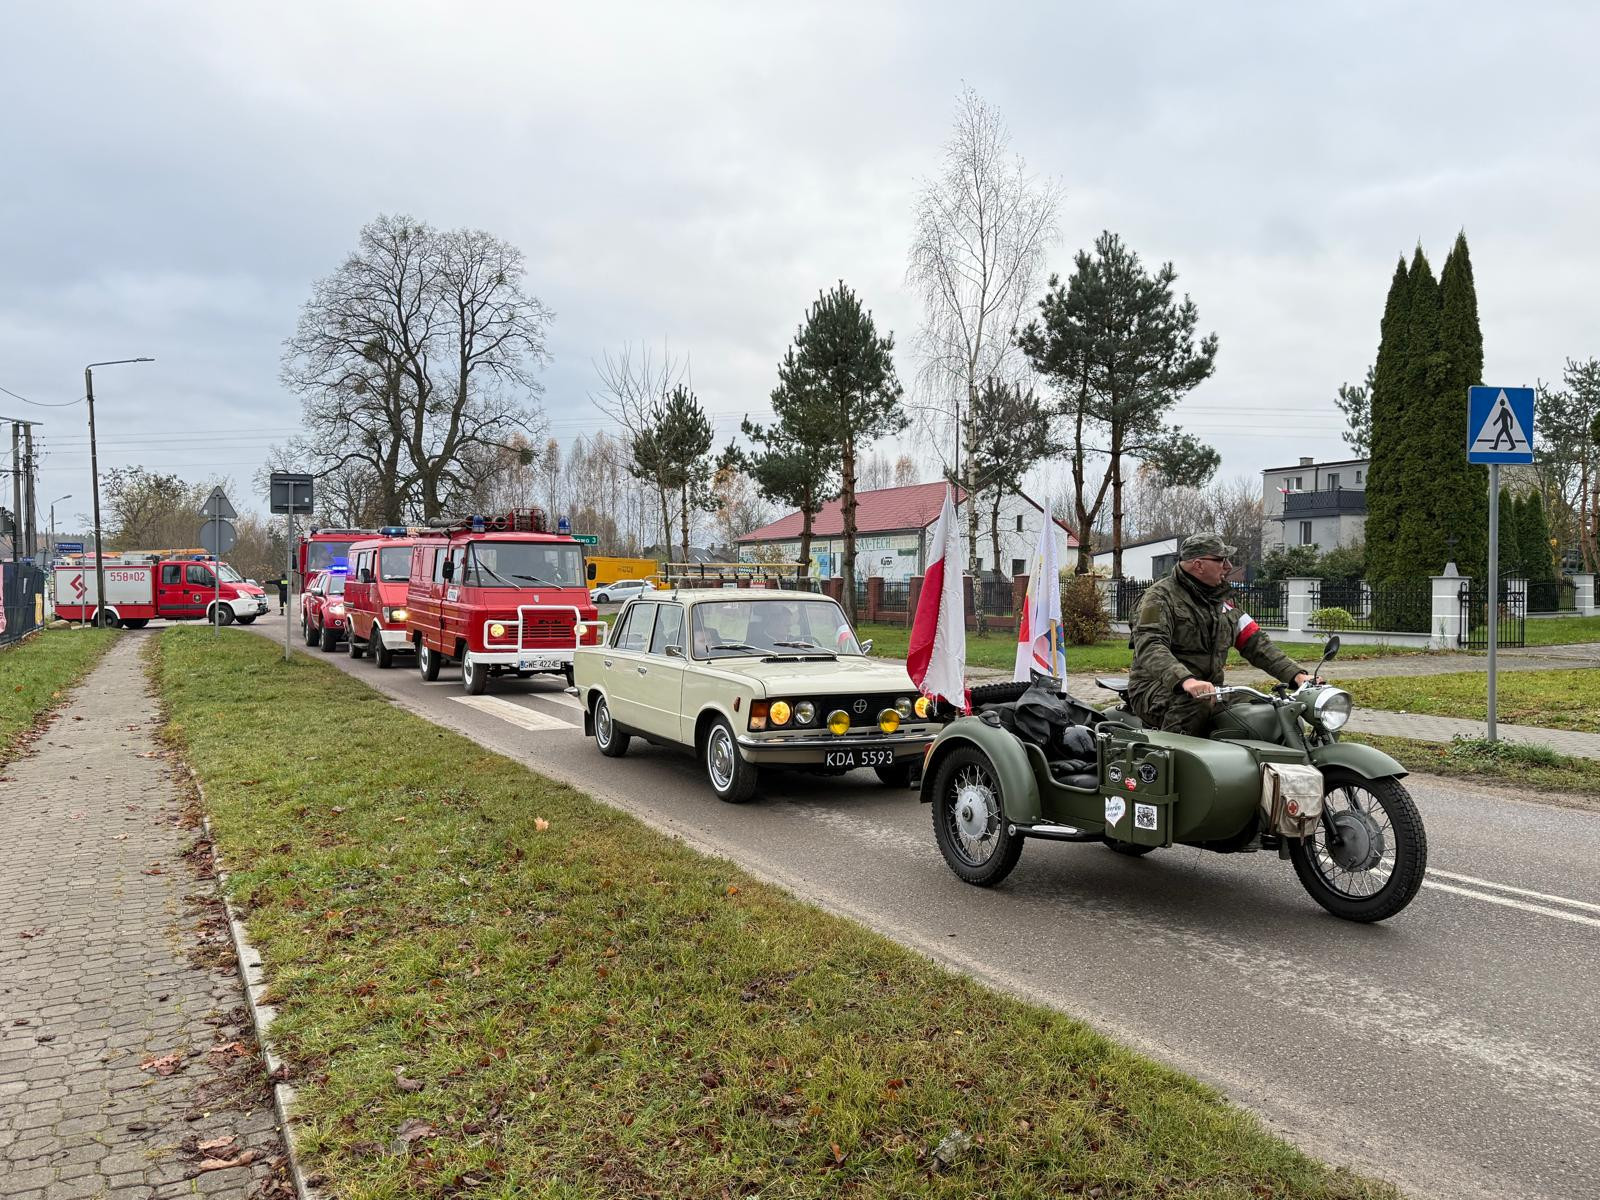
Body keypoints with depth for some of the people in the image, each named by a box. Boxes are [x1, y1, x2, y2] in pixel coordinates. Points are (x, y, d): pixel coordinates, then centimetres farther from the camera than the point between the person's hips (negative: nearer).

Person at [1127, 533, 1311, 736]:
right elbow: (1149, 647, -23)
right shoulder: (1162, 596, -7)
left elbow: (1255, 642, 15)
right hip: (1159, 691, -7)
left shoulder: (1223, 603, 18)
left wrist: (1296, 675, 0)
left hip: (1209, 689, 7)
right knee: (1198, 706, -37)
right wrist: (1186, 680, -41)